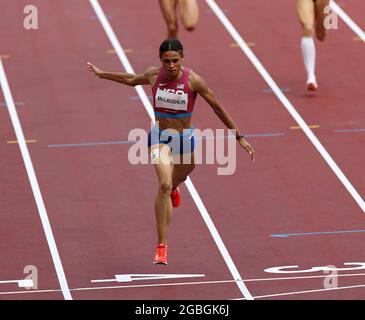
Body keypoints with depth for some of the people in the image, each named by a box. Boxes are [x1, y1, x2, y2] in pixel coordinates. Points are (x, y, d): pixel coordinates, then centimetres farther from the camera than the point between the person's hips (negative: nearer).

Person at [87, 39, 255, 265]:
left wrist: (239, 137, -7)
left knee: (175, 181, 25)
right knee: (164, 184, -23)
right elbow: (132, 80, 13)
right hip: (160, 137, -1)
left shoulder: (193, 80, -17)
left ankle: (173, 188, 69)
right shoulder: (154, 75, -10)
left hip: (185, 138, 1)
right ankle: (161, 246, -22)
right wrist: (102, 74, 23)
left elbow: (218, 108, -9)